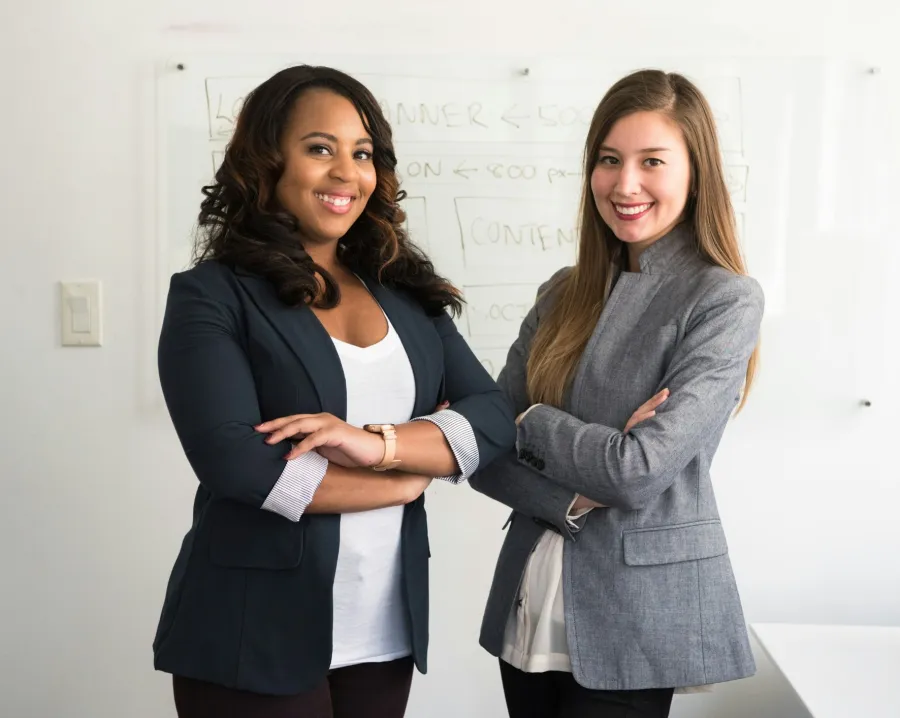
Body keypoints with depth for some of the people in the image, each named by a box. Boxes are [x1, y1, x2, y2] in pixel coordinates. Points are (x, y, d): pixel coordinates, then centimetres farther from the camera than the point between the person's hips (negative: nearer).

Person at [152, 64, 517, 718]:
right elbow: (235, 462, -18)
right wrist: (410, 478, -9)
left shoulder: (406, 293, 7)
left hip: (386, 633, 5)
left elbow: (496, 419, -1)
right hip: (255, 638, -4)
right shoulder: (211, 296, -7)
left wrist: (379, 442, -19)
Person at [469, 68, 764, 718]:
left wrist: (529, 422, -7)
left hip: (637, 621, -5)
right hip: (529, 607, 5)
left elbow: (640, 472, -21)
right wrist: (574, 499, -16)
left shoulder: (725, 300, -11)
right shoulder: (564, 294, 5)